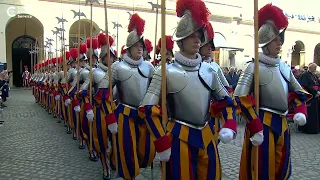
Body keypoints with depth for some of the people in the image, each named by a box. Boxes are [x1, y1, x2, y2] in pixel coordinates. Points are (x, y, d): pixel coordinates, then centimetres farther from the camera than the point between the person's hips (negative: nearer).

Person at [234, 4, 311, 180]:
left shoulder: (284, 66, 9)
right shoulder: (254, 67, -13)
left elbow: (298, 91, 18)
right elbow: (241, 97, -19)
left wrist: (300, 110, -1)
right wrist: (255, 126, -21)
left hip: (282, 123, 7)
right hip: (262, 124, -7)